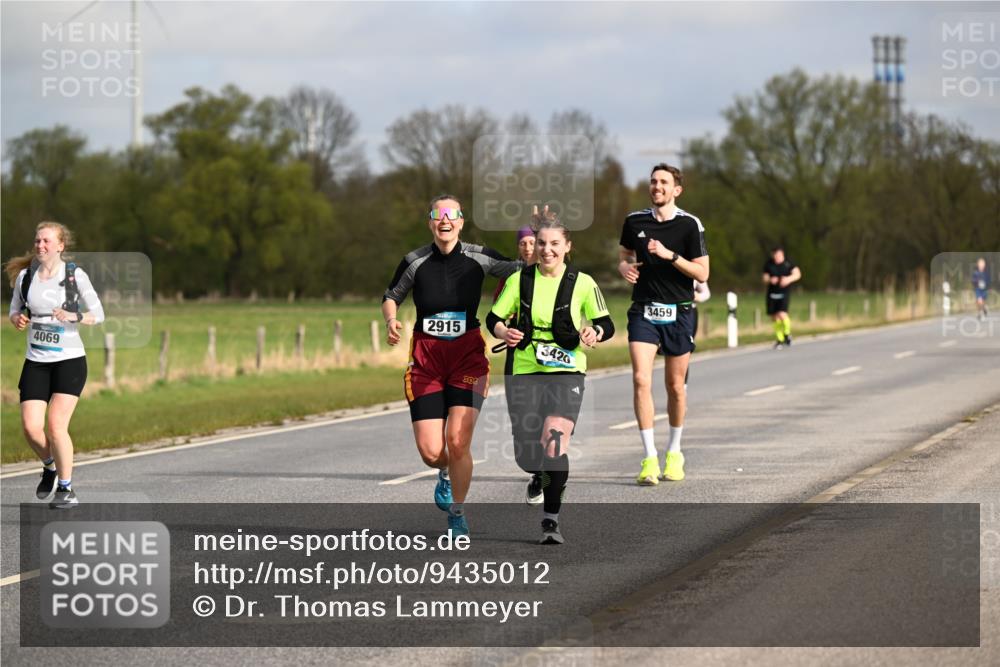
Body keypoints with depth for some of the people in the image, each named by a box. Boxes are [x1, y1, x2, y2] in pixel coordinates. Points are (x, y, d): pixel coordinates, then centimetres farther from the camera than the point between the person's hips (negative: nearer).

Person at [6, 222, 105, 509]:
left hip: (70, 360, -3)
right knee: (31, 427, -7)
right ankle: (51, 466, 26)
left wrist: (74, 316, -22)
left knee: (56, 425, -15)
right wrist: (17, 319, -10)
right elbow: (14, 311, 14)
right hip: (36, 363, 3)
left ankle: (66, 488, 1)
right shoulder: (25, 275, 2)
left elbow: (98, 314, -3)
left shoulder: (75, 275, -6)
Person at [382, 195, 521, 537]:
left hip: (467, 354, -1)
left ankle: (457, 515, 8)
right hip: (426, 357, 1)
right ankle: (446, 473, 35)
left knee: (457, 443, -13)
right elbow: (391, 297, 14)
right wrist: (391, 321, -5)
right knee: (430, 452, -4)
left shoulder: (479, 258, -1)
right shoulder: (415, 261, 1)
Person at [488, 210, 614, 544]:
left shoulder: (582, 283, -1)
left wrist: (594, 334, -17)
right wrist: (504, 332, -15)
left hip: (566, 372, -2)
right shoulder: (519, 280, 3)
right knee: (526, 455, 0)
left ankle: (551, 520, -10)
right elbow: (494, 319, 7)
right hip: (525, 372, 2)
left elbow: (606, 324, 5)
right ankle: (541, 476, 39)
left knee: (555, 443, -21)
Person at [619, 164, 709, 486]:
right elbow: (625, 255, 21)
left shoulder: (690, 225, -4)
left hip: (678, 313, -1)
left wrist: (670, 255, -19)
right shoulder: (635, 221, 5)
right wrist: (625, 267, -2)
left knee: (675, 386, 7)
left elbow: (702, 273, -7)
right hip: (643, 312, 1)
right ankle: (649, 459, -15)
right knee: (641, 380, -15)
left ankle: (674, 453, 27)